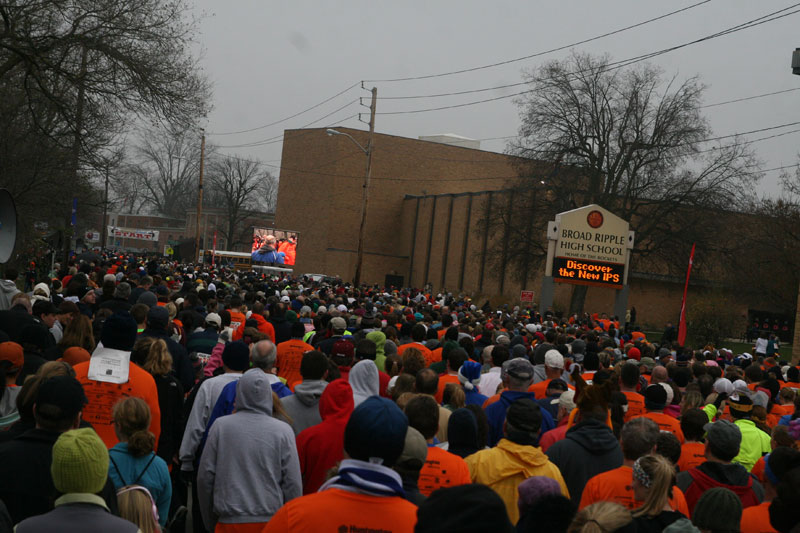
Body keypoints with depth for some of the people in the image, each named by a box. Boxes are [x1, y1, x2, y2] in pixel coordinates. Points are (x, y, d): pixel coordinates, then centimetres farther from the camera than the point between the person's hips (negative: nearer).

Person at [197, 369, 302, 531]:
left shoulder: (220, 426, -3)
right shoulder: (283, 430, -5)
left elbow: (205, 478, 0)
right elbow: (293, 485, -5)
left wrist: (210, 523, 11)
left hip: (228, 522, 1)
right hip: (271, 521, 0)